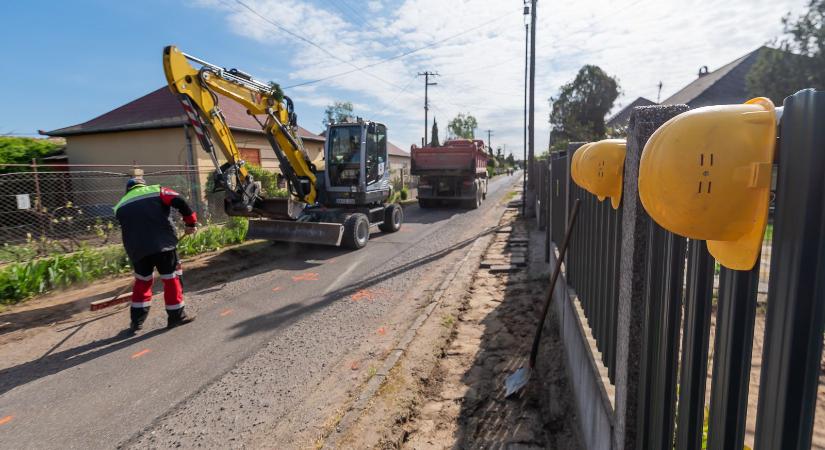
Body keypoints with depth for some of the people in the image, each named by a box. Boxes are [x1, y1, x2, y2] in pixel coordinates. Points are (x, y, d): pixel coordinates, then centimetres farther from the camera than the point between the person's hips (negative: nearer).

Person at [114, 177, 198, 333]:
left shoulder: (121, 206, 23)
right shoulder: (156, 190, 11)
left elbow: (127, 230, 25)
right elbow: (180, 202, -4)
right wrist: (191, 222, 4)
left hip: (137, 249, 4)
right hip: (162, 244, -4)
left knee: (142, 281, 20)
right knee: (171, 278, 6)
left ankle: (137, 321, 23)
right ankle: (176, 315, 11)